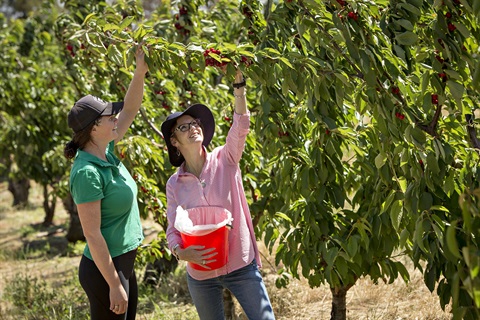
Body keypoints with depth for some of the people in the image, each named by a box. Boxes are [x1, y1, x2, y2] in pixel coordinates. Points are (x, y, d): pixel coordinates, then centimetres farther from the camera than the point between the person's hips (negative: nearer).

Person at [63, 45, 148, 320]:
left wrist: (140, 73, 1)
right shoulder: (87, 172, -22)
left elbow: (129, 111, 14)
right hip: (106, 269, -9)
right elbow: (92, 234, -22)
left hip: (124, 264, 9)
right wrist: (114, 285, -20)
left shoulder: (106, 151, 3)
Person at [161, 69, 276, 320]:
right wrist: (181, 252, -22)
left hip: (241, 266, -1)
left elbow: (240, 128, -20)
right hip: (201, 275, 1)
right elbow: (173, 230, -1)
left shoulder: (224, 161, -4)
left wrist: (238, 87, -32)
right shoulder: (174, 184, -1)